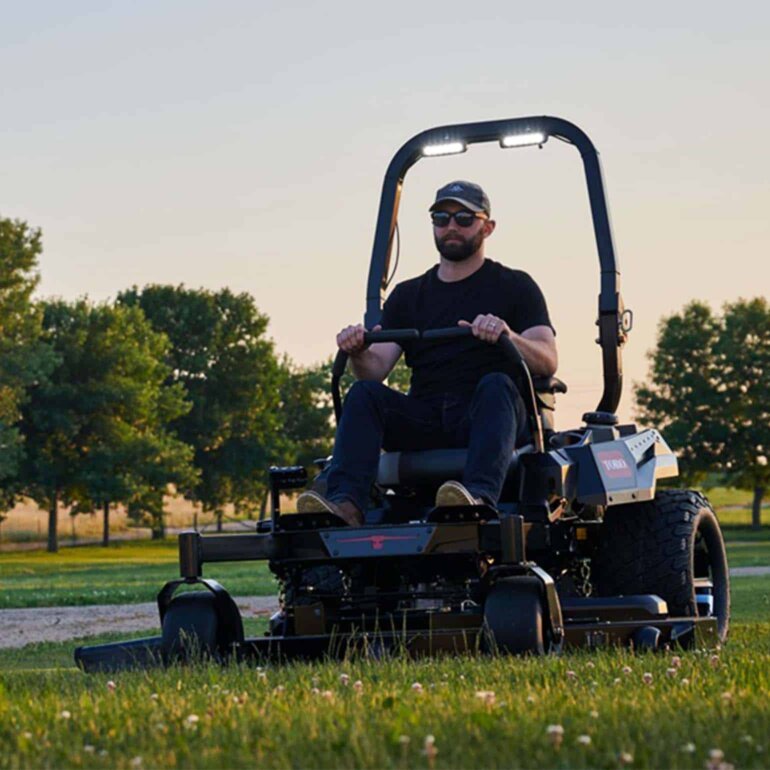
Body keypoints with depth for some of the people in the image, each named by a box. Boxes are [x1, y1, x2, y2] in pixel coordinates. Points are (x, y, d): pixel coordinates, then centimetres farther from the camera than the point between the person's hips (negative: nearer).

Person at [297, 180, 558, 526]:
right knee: (365, 393, -22)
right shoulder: (408, 296, 21)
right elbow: (377, 367, 9)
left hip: (487, 419, -3)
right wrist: (357, 353, -16)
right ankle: (345, 504, -43)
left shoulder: (514, 286, 11)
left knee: (496, 385, -34)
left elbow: (547, 362, -4)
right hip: (424, 425, 3)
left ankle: (480, 497, -58)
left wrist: (509, 337, -26)